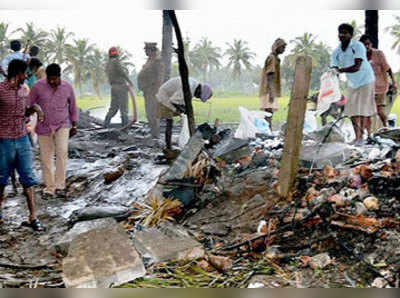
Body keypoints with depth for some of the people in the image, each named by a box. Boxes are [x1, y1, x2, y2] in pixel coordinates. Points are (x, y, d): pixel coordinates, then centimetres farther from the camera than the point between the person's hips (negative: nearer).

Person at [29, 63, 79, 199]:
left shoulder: (67, 87, -4)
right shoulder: (38, 86, -8)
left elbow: (73, 107, 9)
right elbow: (29, 104, 1)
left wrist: (74, 125, 13)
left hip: (62, 126, -1)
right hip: (44, 127, 1)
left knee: (62, 151, -21)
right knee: (46, 158, 4)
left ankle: (59, 186, -14)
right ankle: (49, 188, 16)